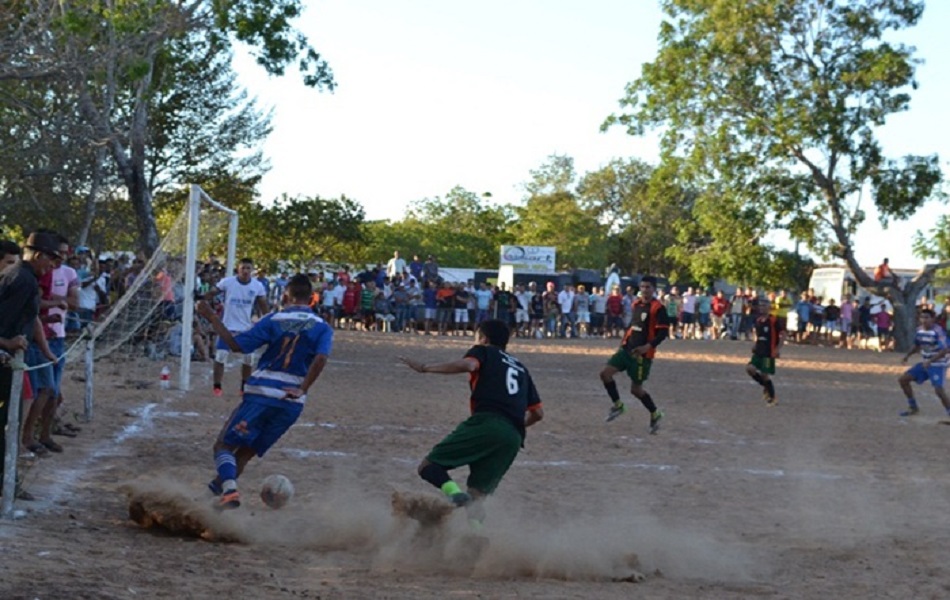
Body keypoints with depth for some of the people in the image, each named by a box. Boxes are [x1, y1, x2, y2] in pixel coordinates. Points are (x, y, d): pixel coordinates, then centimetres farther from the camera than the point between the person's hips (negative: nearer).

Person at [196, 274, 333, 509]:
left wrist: (212, 318, 4)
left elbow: (238, 345, -4)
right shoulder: (322, 328, 6)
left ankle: (229, 490, -22)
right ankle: (221, 486, 13)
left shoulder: (273, 320, 1)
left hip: (261, 394, -3)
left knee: (224, 445, 2)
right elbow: (321, 358, -12)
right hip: (293, 403, 3)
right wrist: (302, 390, -11)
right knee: (246, 452, 19)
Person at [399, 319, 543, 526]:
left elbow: (468, 364, -10)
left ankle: (453, 491, -30)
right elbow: (538, 412, 27)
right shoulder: (520, 368, 32)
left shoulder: (483, 351, 16)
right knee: (475, 496, 7)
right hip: (514, 438, 6)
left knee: (428, 465, -1)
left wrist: (425, 368, -9)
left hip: (486, 423, -5)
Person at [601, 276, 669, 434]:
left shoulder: (658, 308, -13)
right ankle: (618, 405, 10)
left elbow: (663, 332, -17)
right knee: (606, 373, -6)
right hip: (627, 349, 7)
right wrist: (624, 341, 17)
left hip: (642, 354, -7)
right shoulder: (636, 304, 10)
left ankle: (655, 414, 22)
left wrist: (648, 346, -28)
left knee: (636, 389, 0)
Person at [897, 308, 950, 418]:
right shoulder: (919, 330, 1)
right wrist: (907, 355, 2)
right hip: (925, 363, 8)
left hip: (938, 365, -8)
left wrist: (930, 361, -34)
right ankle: (913, 407, 17)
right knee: (903, 379, 3)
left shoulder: (938, 331, -22)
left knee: (938, 389, -24)